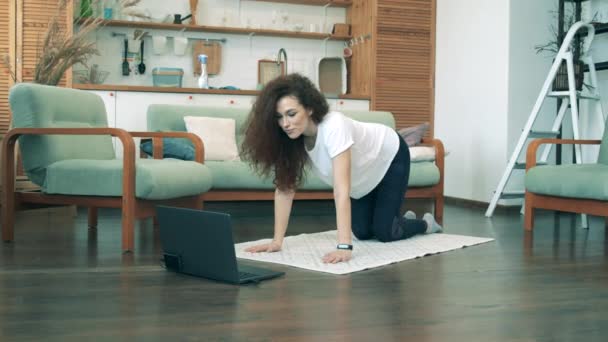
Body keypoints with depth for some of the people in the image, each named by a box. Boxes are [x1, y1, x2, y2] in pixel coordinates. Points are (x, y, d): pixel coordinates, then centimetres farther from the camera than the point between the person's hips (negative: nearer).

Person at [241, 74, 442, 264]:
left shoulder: (333, 126, -43)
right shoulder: (290, 138, -25)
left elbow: (341, 191, -49)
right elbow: (284, 188, -22)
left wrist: (344, 247, -55)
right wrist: (277, 241, -29)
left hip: (390, 158, -6)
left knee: (384, 232, -8)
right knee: (363, 232, 8)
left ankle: (426, 223, 24)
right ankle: (405, 220, 39)